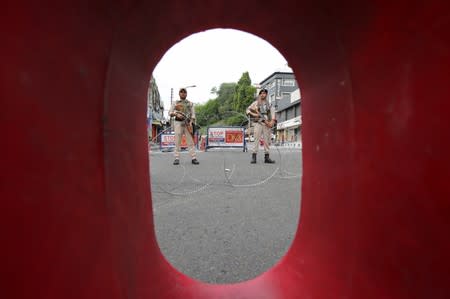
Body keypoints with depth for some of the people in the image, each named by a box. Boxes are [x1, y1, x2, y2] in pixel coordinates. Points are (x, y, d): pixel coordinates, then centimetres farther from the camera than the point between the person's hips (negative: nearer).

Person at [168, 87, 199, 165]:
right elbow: (170, 113, 9)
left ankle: (193, 158, -4)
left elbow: (193, 114, 6)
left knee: (190, 141, -5)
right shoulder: (175, 103, 14)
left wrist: (191, 122, -11)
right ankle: (177, 158, 1)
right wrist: (176, 114, -11)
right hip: (178, 123, 0)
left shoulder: (190, 103, 14)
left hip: (188, 123, 0)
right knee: (177, 141, -3)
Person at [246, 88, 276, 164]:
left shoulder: (269, 104, 15)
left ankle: (267, 157, 7)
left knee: (267, 140, 2)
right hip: (258, 122, -2)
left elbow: (273, 112, 4)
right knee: (256, 139, -10)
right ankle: (254, 157, -11)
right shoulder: (256, 103, 10)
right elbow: (248, 110, 10)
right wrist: (253, 114, -8)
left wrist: (272, 121, -11)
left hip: (267, 123, 3)